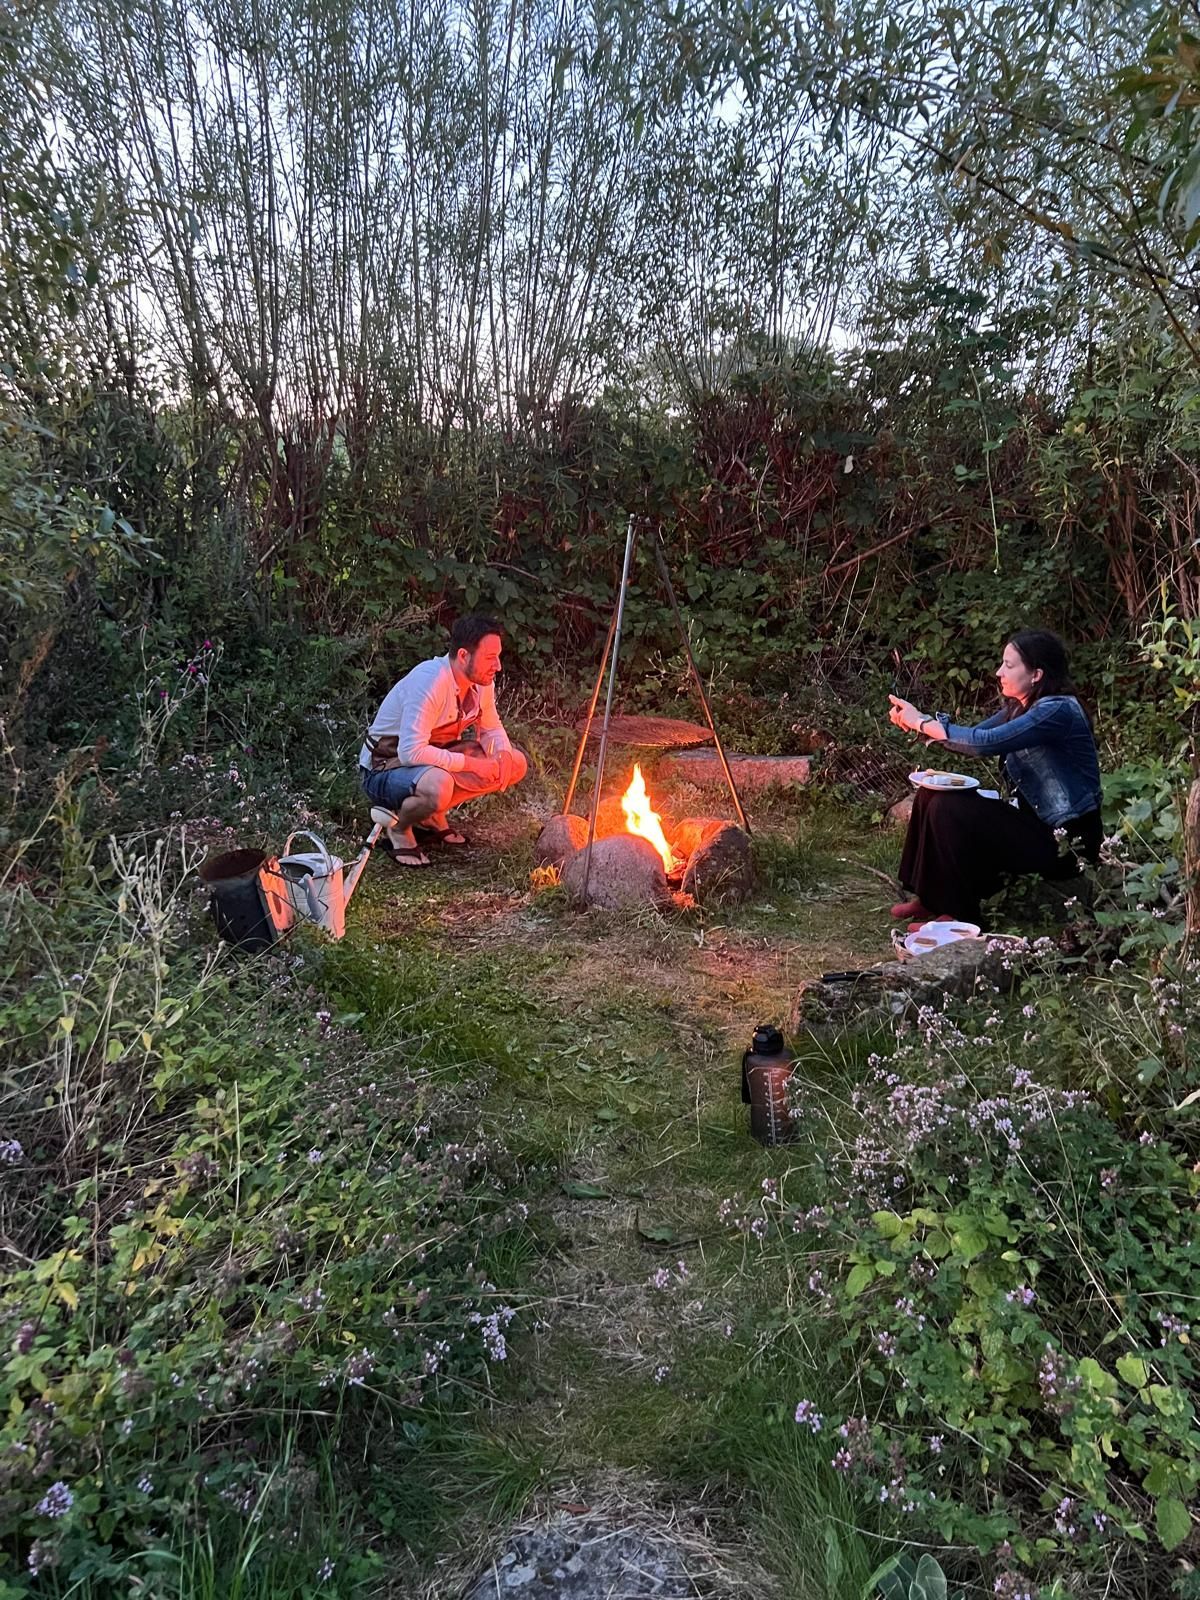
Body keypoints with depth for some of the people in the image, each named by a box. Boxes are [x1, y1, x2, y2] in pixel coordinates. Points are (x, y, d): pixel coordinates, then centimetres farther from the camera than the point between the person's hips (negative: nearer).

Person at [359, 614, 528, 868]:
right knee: (438, 786, -41)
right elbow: (411, 752, -35)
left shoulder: (482, 680, -6)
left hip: (435, 758, 8)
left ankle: (433, 815, 7)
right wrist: (471, 763, -30)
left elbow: (491, 728, 9)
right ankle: (399, 828, -7)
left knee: (515, 764, -3)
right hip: (384, 768, -8)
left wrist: (503, 754, -14)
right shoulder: (430, 682, -31)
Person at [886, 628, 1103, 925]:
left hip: (1068, 841, -9)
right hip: (1035, 823, 9)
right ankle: (929, 899, 10)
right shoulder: (1018, 707, 8)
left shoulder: (1058, 711, -21)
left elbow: (985, 742, -31)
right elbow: (972, 738, 8)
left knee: (948, 810, -20)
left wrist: (924, 723, -20)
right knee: (932, 795, 1)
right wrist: (917, 720, -7)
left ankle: (958, 914, -6)